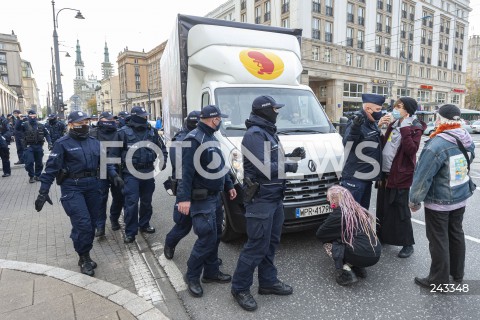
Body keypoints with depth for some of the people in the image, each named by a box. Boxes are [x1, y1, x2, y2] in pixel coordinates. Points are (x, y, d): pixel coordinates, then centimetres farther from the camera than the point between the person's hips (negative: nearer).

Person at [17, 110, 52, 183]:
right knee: (29, 162, -7)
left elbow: (47, 134, 9)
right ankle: (31, 176, 10)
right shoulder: (25, 124, -2)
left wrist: (49, 143, -2)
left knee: (39, 163, 10)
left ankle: (37, 175, 26)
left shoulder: (41, 125, 5)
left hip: (39, 146, 3)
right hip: (29, 147, -2)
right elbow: (17, 128, -19)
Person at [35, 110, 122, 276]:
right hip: (72, 188, -5)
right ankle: (84, 258, 8)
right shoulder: (63, 143, -7)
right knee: (82, 223, -12)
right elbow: (51, 168, -8)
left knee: (91, 223, 11)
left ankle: (85, 256, 29)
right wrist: (43, 191, -11)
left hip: (92, 185, 6)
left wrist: (114, 175, -6)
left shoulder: (94, 142, 9)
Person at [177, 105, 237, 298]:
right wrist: (184, 198, -27)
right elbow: (186, 171, -23)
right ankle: (192, 277, 13)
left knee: (214, 236, 16)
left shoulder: (212, 138, 14)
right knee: (207, 238, -6)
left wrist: (229, 186, 20)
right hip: (202, 199, -10)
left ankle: (211, 272, 31)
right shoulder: (194, 139, -17)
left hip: (216, 196, 10)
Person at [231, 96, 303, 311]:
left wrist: (291, 156, 7)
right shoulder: (255, 134, -16)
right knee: (257, 245, -3)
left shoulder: (268, 132, 16)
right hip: (261, 199, -10)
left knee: (271, 242, 17)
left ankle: (268, 282, 32)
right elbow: (260, 167, -25)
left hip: (274, 198, 10)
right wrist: (288, 167, -15)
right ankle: (240, 288, 14)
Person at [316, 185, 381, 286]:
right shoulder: (360, 210, 14)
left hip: (362, 257, -7)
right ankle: (358, 268, 15)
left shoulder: (338, 214, -7)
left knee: (327, 243, 9)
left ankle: (346, 272, -3)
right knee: (342, 239, 25)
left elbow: (319, 235, 1)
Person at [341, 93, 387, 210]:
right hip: (355, 178, -10)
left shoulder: (371, 123, 12)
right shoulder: (357, 123, -17)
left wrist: (379, 125, 14)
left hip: (367, 176, 10)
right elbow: (347, 143, -30)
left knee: (363, 210, 21)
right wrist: (355, 127, -46)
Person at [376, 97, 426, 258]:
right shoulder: (393, 125, 12)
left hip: (400, 175, -7)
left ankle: (408, 244, 15)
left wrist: (405, 130, -24)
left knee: (399, 209, 0)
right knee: (382, 206, 15)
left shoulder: (414, 128, -9)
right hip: (385, 173, 7)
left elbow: (411, 150, -22)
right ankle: (382, 235, 32)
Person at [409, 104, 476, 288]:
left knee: (439, 239, 5)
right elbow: (467, 164, 15)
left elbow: (422, 176, -23)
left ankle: (439, 281, 18)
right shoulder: (467, 141, -1)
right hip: (461, 197, 8)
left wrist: (415, 200, -13)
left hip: (439, 202, -8)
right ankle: (457, 273, 39)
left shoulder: (436, 145, -27)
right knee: (456, 234, 21)